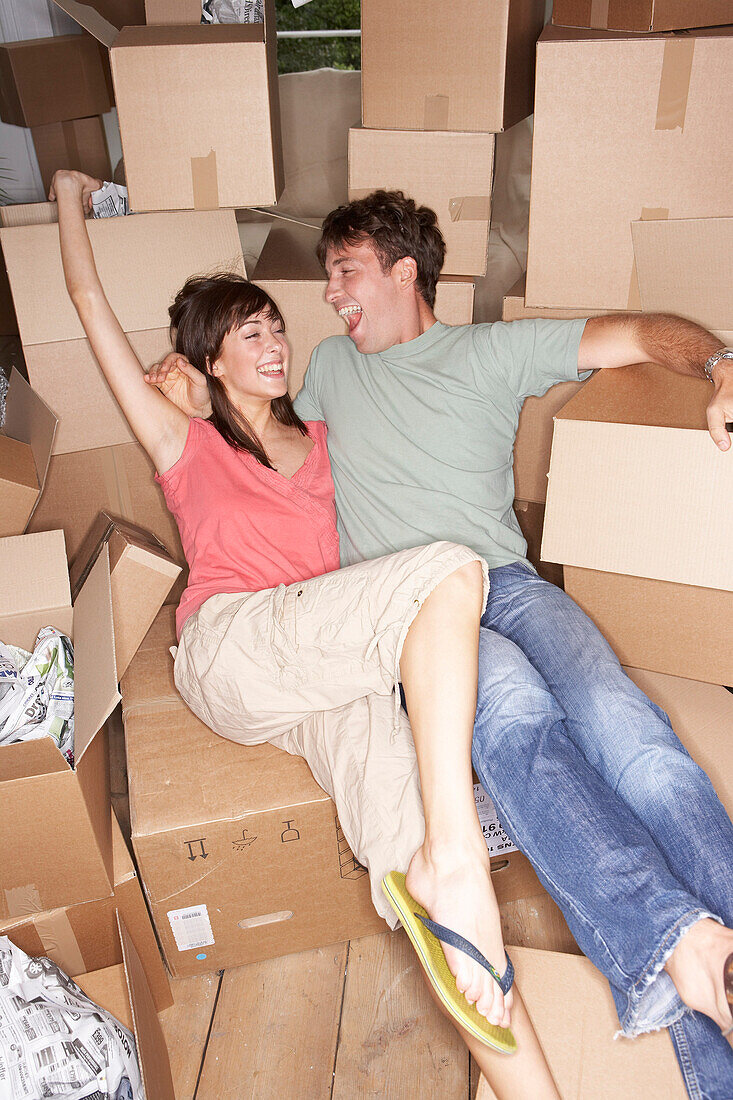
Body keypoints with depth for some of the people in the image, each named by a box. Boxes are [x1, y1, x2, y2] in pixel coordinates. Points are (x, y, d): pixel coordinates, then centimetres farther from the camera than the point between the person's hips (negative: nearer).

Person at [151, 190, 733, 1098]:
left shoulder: (494, 351, 17)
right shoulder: (333, 363, 26)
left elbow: (642, 333, 13)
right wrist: (204, 404, 22)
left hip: (504, 581, 0)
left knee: (618, 719, -28)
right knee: (515, 710, -34)